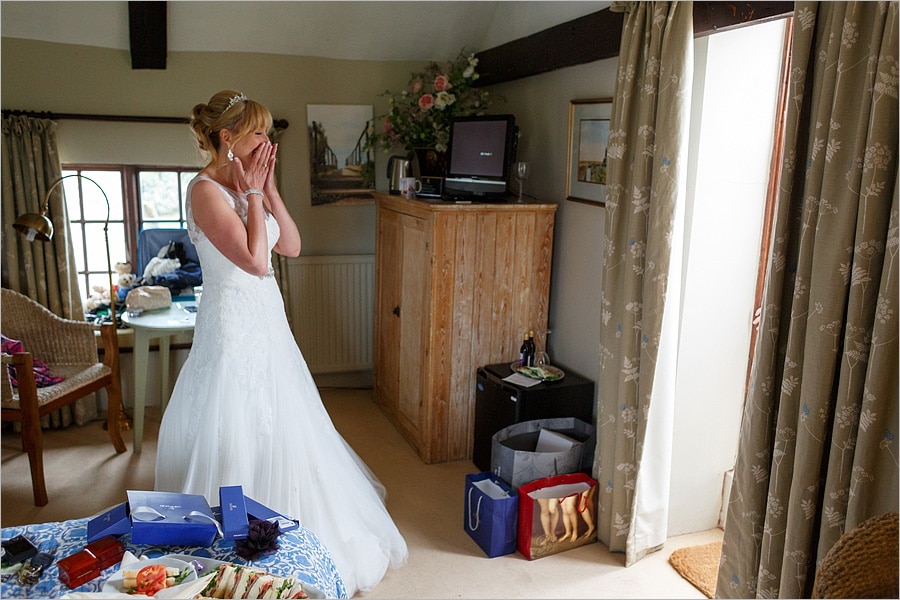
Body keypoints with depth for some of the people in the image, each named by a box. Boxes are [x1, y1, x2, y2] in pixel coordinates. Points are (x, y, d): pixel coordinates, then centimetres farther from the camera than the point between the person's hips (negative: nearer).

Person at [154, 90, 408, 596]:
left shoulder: (249, 186, 8)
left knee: (277, 432, 20)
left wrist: (268, 187, -2)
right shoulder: (206, 191, -17)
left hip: (266, 322, 9)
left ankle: (281, 537, 40)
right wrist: (253, 192, -17)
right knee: (242, 436, 3)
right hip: (234, 325, -9)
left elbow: (291, 246, 5)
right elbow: (255, 259, -24)